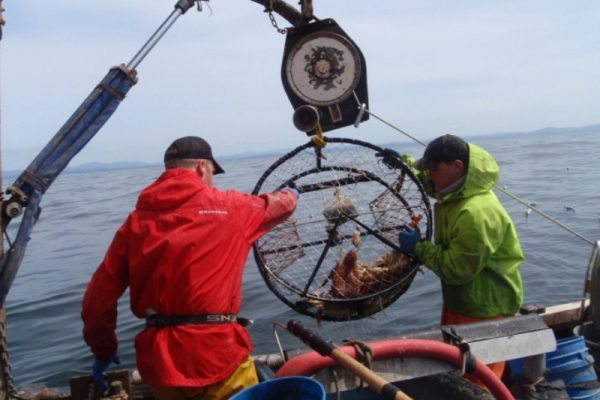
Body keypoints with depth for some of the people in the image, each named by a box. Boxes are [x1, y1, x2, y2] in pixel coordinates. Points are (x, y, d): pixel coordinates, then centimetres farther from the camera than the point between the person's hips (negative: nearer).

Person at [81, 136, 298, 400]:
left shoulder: (137, 220, 5)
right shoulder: (228, 206, -2)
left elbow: (99, 295, 3)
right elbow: (282, 205, 18)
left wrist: (103, 350, 17)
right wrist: (289, 194, 42)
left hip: (160, 361, 4)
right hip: (217, 354, -4)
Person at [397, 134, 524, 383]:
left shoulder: (476, 215, -33)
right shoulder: (457, 190, -1)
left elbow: (456, 269, -29)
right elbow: (428, 180, 22)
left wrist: (418, 248, -19)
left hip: (484, 311, -10)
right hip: (460, 302, 10)